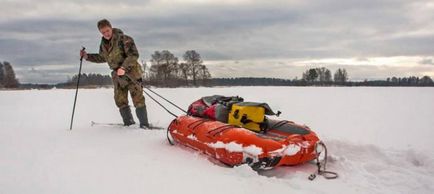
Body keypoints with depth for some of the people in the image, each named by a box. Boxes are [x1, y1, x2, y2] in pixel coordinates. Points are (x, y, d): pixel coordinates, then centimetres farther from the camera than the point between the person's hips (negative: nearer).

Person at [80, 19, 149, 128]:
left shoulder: (123, 39, -16)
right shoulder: (103, 44, 7)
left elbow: (134, 55, -23)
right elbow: (102, 58, 24)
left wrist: (124, 67, -32)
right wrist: (87, 56, 13)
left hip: (131, 73, -7)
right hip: (117, 75, 7)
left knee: (138, 100, -8)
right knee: (120, 101, 10)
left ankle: (144, 124, -3)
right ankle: (128, 122, 24)